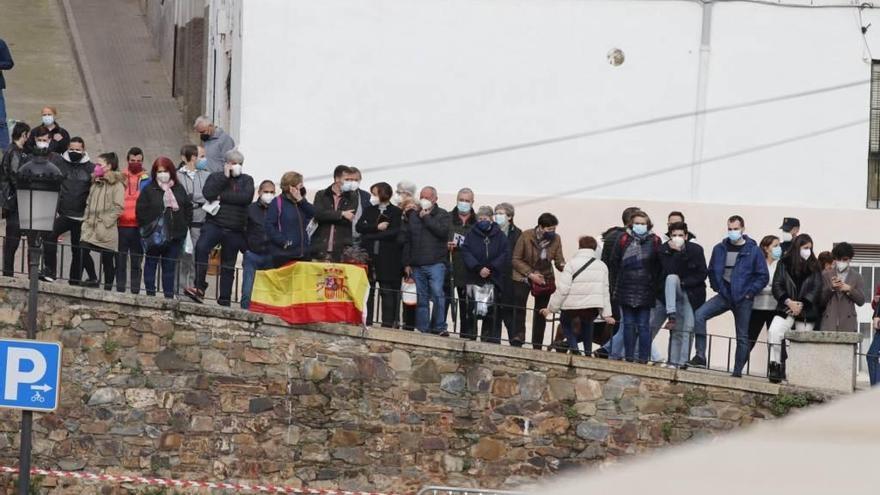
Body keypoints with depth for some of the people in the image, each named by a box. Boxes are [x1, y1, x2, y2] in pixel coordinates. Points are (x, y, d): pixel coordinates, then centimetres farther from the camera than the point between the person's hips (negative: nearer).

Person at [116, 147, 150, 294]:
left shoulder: (146, 179, 6)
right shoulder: (120, 177, 8)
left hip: (139, 226, -1)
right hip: (122, 225, 1)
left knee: (136, 262, 3)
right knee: (120, 261, 2)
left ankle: (135, 291, 5)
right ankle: (120, 290, 6)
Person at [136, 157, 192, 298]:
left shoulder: (179, 189, 9)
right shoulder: (149, 190, -2)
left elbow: (188, 208, 13)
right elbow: (141, 211, -6)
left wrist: (184, 225, 3)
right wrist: (148, 227, -12)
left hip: (175, 234, 3)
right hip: (154, 236, -3)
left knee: (170, 266, 7)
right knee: (151, 264, 5)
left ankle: (169, 296, 11)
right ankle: (150, 295, 10)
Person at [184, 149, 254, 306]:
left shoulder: (246, 180, 12)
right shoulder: (215, 177, 10)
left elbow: (247, 197, -8)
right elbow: (208, 193, -10)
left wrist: (222, 197, -9)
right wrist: (225, 176, -8)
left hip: (235, 230, 2)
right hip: (214, 224, -2)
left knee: (228, 266, 8)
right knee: (201, 247, -29)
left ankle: (224, 300, 14)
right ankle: (199, 287, -28)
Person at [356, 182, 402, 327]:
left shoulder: (396, 213, 1)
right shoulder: (369, 210, 15)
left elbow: (394, 232, -11)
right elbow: (359, 227, 3)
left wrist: (371, 236, -8)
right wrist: (377, 227, -11)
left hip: (387, 259, -4)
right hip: (369, 257, 4)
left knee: (387, 292, -2)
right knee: (367, 292, 3)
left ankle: (388, 324, 0)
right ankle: (366, 323, 6)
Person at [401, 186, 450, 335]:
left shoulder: (442, 215, 6)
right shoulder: (412, 215, 14)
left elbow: (443, 231, -13)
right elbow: (406, 240, 14)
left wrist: (426, 218, -5)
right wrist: (406, 263, 9)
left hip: (435, 263, -3)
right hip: (416, 265, 3)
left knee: (437, 294, -14)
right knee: (421, 299, 4)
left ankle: (439, 327, -8)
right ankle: (422, 330, 6)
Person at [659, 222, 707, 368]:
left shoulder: (696, 249, -7)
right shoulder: (665, 250, -6)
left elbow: (702, 274, -6)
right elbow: (669, 272, -17)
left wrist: (684, 283, -13)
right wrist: (676, 253, -26)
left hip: (692, 293, -1)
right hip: (674, 292, 1)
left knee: (686, 329, -7)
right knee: (672, 278, -33)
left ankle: (681, 362, -4)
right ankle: (671, 316, -32)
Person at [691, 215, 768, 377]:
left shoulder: (753, 251, -3)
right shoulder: (720, 249, 6)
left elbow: (763, 277, -1)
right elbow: (712, 271, 17)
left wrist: (750, 292, -8)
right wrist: (717, 288, 3)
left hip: (743, 299, -2)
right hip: (724, 295, 3)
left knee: (742, 337, 2)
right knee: (699, 315, -20)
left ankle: (738, 371, 9)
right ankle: (700, 356, -20)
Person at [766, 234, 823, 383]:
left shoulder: (814, 267, 8)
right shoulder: (784, 263, 6)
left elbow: (816, 288, 1)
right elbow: (777, 285, 1)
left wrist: (801, 304, -11)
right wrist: (788, 302, -13)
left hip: (806, 311, 1)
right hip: (786, 309, -1)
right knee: (774, 332, -23)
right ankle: (775, 366, -20)